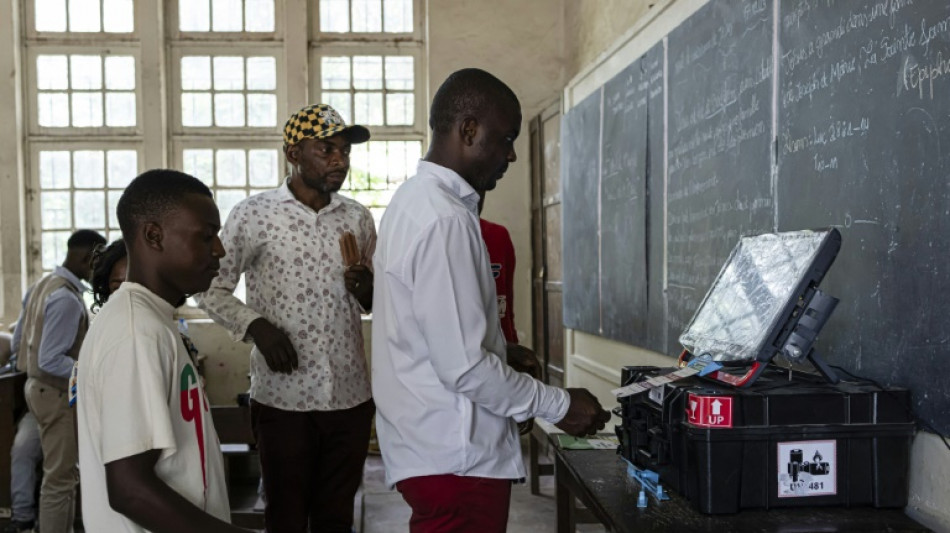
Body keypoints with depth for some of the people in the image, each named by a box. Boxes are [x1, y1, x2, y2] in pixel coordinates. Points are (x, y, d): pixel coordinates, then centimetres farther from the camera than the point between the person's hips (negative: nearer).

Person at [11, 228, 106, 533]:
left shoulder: (43, 285, 8)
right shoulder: (67, 298, -23)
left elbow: (18, 342, 14)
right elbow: (50, 361, -25)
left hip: (39, 386, 10)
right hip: (56, 393, -10)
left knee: (61, 473, 18)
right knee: (60, 477, 0)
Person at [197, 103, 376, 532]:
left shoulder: (358, 218, 7)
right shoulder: (253, 214, -5)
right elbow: (212, 289, 2)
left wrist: (367, 291, -7)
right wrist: (256, 326, -15)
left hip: (351, 396, 3)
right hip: (283, 398, -3)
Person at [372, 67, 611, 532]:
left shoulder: (416, 201, 8)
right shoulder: (445, 220, -22)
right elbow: (463, 368, -24)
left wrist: (501, 351, 10)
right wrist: (559, 406, -12)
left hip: (435, 446, 9)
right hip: (455, 458, -9)